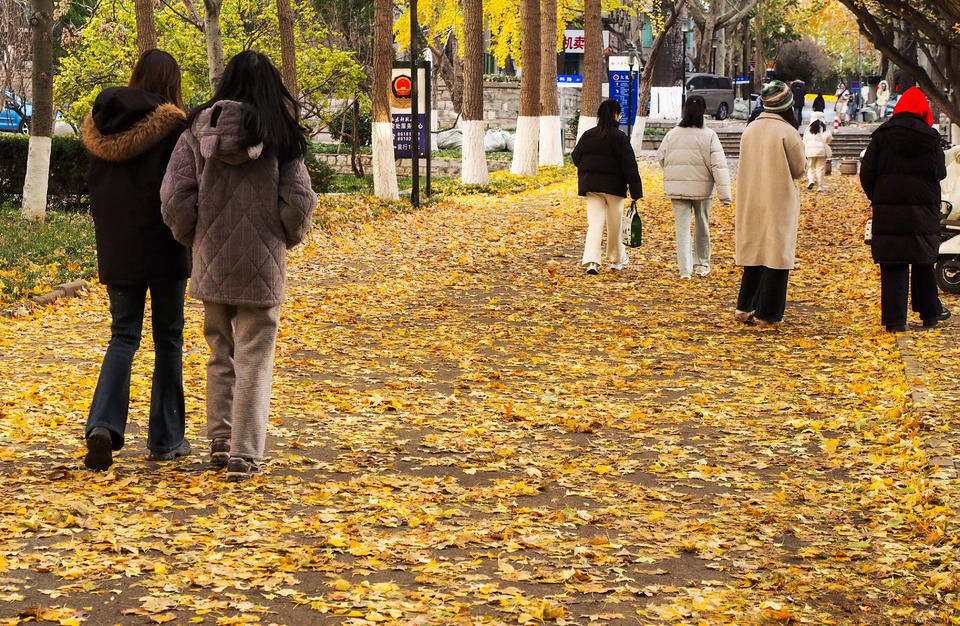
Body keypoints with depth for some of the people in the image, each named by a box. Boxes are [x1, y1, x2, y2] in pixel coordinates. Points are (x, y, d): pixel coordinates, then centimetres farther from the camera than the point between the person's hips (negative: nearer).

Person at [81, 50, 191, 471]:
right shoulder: (172, 126, -12)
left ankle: (103, 425, -12)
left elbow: (94, 187, 12)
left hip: (115, 248, 4)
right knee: (168, 340, 9)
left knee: (123, 337, 9)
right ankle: (165, 439, 14)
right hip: (163, 247, -4)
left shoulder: (101, 125, 5)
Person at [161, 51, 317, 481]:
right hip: (261, 267, -3)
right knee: (254, 360, 3)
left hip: (211, 263, 3)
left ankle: (220, 442, 20)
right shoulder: (280, 136, -7)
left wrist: (191, 237, 11)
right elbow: (298, 203, -11)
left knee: (221, 353, 19)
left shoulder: (199, 130, -2)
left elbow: (175, 198, -6)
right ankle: (244, 455, 0)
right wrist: (289, 236, 9)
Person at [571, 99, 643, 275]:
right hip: (614, 186, -3)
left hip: (591, 185, 3)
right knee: (614, 225, 12)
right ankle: (617, 259, 27)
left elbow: (576, 158, 13)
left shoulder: (588, 135, 4)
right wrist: (636, 192, -8)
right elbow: (629, 166, -10)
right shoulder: (619, 137, -10)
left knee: (595, 224, 0)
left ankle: (591, 261, -17)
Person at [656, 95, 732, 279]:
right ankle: (701, 264, 30)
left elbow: (661, 157, 9)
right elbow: (719, 165, -13)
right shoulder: (709, 136, -10)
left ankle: (685, 269, -10)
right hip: (701, 187, -1)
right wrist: (725, 194, -13)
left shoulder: (672, 134, -2)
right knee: (702, 224, 18)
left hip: (677, 188, 1)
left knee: (682, 227, 1)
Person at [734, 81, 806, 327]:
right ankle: (766, 314, 2)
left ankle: (745, 307, 14)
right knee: (775, 254, 1)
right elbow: (798, 169, -6)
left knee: (754, 252, 15)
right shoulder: (787, 133, -14)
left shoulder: (749, 131, 5)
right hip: (778, 203, -6)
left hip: (751, 203, 6)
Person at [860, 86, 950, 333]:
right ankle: (930, 313, 22)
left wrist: (876, 197, 14)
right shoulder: (930, 137, -1)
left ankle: (895, 319, -4)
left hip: (888, 211, 0)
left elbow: (866, 173, 0)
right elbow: (940, 173, 5)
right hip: (923, 210, 0)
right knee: (923, 262, 15)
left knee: (892, 266, 0)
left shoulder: (881, 136, 0)